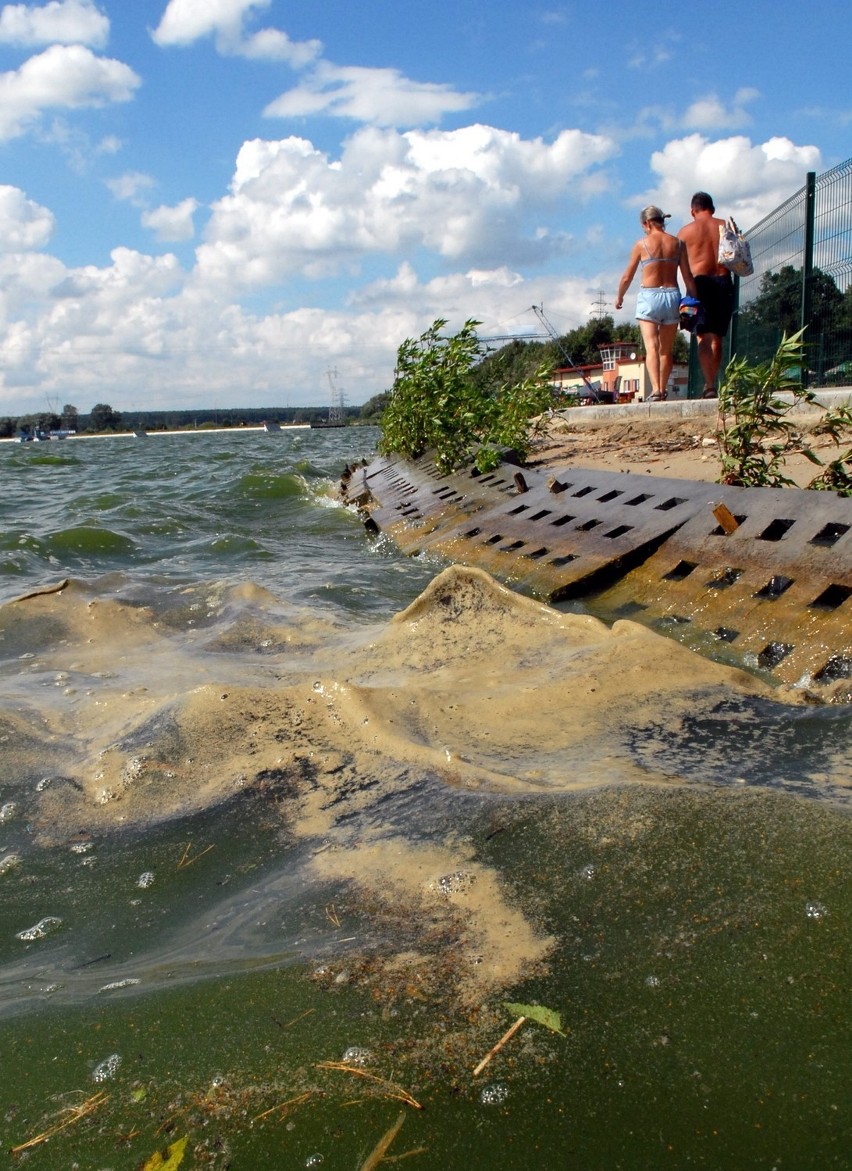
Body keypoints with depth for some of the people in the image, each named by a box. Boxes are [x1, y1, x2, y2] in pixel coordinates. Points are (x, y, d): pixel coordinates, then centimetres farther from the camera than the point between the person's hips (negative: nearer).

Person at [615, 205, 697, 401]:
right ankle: (662, 390, 24)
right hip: (672, 296, 4)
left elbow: (627, 277, 5)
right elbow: (688, 277, 4)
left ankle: (655, 389, -27)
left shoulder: (642, 244, -1)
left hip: (649, 297, -3)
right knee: (666, 350, 14)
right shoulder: (677, 243, 6)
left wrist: (619, 297, 20)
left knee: (651, 347, -12)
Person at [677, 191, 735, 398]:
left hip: (700, 282, -3)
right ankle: (711, 384, 19)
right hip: (724, 282, 3)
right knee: (717, 337, 12)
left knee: (703, 337, -9)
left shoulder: (686, 231, 3)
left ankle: (709, 385, -24)